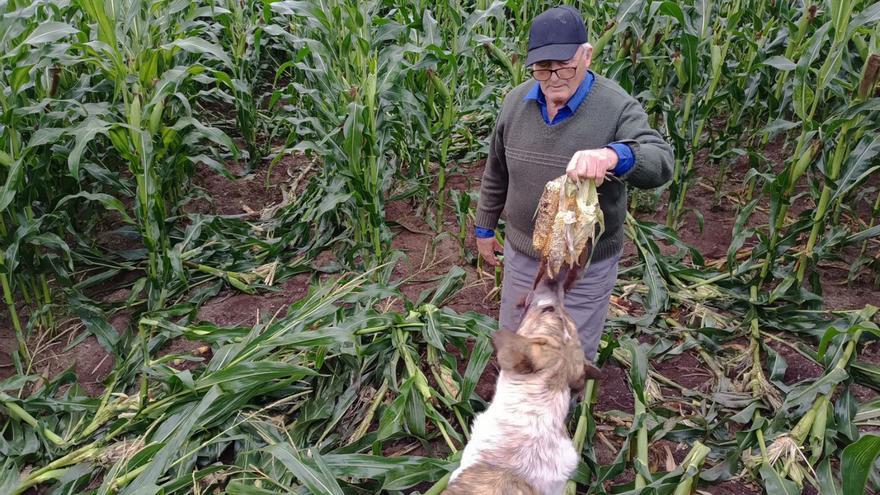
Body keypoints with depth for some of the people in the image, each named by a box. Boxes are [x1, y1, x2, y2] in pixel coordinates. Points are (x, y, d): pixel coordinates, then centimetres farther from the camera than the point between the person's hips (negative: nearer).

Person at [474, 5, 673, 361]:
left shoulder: (618, 107, -19)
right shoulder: (516, 102, -5)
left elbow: (660, 162, -35)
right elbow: (496, 174, 7)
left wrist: (613, 156, -56)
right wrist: (485, 228, 15)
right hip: (522, 254, 4)